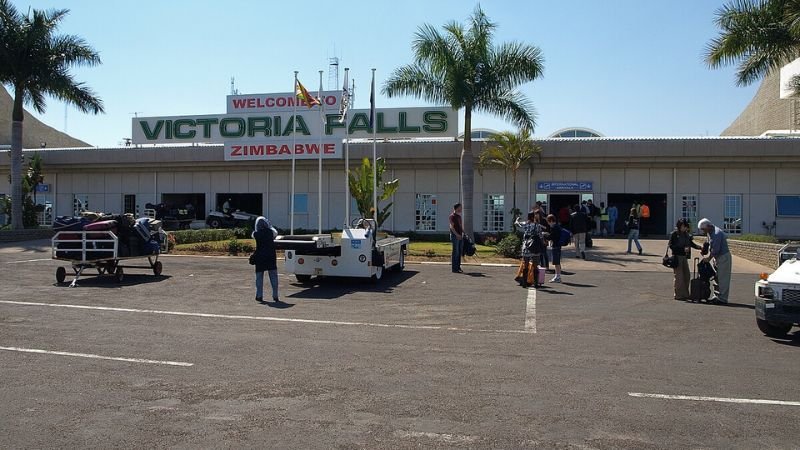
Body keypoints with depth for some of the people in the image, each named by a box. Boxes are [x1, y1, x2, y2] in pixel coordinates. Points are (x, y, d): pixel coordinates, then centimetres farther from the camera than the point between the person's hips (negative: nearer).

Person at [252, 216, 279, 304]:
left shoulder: (256, 234, -7)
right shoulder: (270, 232, -4)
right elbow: (276, 232, 19)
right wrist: (269, 226, 26)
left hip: (260, 257, 0)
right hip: (271, 257, 0)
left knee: (259, 277, 9)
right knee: (273, 277, 6)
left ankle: (259, 296, 10)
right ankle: (275, 296, 5)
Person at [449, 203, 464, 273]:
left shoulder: (459, 216, 18)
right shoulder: (452, 216, -9)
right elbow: (451, 227, -16)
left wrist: (464, 232, 13)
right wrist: (457, 234, -25)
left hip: (460, 236, 9)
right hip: (455, 236, -9)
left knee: (460, 252, 8)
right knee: (455, 252, -7)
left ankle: (458, 267, 14)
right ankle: (454, 268, -5)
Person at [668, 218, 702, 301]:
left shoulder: (686, 234, 11)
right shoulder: (674, 234, -7)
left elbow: (691, 243, 14)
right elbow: (671, 245, -12)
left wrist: (700, 247, -4)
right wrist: (683, 249, -20)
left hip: (684, 257, 7)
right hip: (677, 257, -7)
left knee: (687, 275, 8)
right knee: (679, 276, -5)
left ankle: (685, 294, 17)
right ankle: (678, 295, 2)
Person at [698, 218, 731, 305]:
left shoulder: (716, 233, -23)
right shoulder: (710, 232, 8)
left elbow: (715, 250, -23)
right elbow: (710, 245, 18)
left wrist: (709, 257, -10)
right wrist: (708, 255, 4)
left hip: (723, 257, -10)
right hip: (717, 257, 10)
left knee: (722, 278, -6)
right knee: (717, 278, 14)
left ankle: (722, 299, -3)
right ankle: (717, 296, 21)